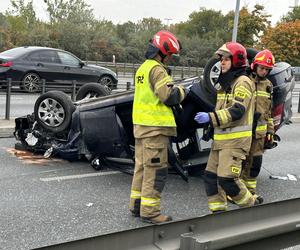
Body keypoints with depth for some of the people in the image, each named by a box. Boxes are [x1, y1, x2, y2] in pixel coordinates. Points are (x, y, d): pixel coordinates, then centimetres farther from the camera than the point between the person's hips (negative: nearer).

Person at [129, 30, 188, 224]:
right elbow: (169, 96, -20)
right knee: (156, 169, -4)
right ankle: (150, 211, 0)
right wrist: (181, 91, -1)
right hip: (155, 127, -10)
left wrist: (174, 90, 11)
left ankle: (137, 204, 24)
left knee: (142, 166, 16)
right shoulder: (157, 69, -14)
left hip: (140, 124, 10)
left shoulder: (143, 68, 16)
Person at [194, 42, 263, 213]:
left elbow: (237, 111, -23)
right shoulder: (226, 83, 19)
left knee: (227, 178, -13)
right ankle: (218, 210, 15)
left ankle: (252, 204, 8)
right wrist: (210, 128, 21)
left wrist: (211, 117, -29)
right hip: (221, 138, 9)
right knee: (211, 176, 7)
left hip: (236, 139, -9)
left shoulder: (243, 82, -10)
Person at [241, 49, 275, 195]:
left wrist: (270, 131, 16)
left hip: (259, 131, 5)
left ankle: (250, 191, 23)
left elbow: (268, 111, 19)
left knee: (255, 161, 11)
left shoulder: (268, 86, 14)